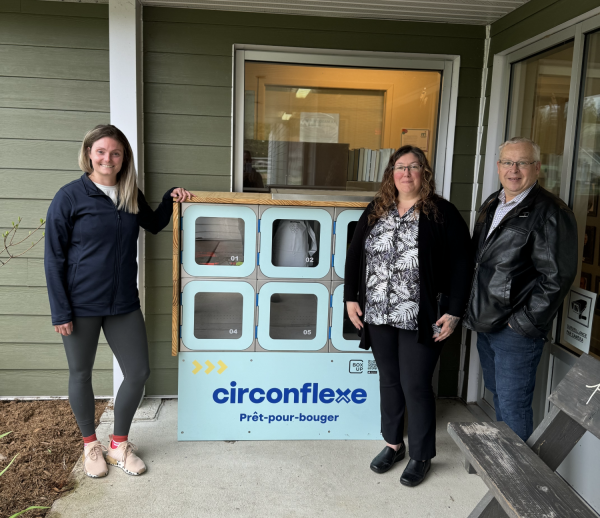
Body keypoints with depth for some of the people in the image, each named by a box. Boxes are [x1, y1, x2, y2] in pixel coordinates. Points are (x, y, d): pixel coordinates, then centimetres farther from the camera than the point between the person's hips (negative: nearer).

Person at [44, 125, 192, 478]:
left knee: (138, 373, 6)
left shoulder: (131, 196, 5)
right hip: (81, 305, -4)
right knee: (81, 374, 12)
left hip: (123, 304, 4)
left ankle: (120, 444, 28)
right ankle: (90, 444, 35)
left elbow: (154, 225, 24)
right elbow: (54, 257, -8)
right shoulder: (70, 197, -9)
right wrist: (60, 310, -11)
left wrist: (171, 198, 4)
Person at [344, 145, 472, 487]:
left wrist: (453, 312, -11)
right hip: (379, 316, 4)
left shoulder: (443, 214, -5)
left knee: (416, 386, 3)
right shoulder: (376, 211, 8)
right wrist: (351, 297, 5)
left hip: (421, 319, -4)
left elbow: (461, 266, -7)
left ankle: (421, 456, 24)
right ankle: (393, 444, 35)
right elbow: (355, 255, 12)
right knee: (389, 381, 16)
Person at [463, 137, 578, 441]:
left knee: (513, 407, 1)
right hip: (485, 324, 8)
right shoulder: (491, 205, 11)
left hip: (517, 331, -8)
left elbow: (557, 276, -19)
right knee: (498, 397, 22)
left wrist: (525, 323, -17)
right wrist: (474, 311, 13)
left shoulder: (550, 212, -14)